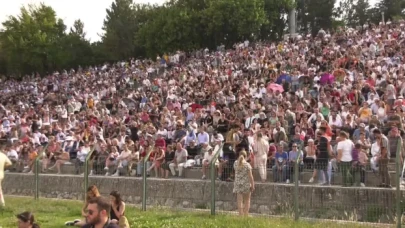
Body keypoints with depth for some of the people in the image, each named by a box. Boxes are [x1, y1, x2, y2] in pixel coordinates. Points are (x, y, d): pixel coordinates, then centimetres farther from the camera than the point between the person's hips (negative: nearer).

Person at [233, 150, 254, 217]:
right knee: (247, 201, 12)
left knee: (240, 201, 3)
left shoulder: (235, 164, 0)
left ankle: (241, 215, 0)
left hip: (238, 184, 2)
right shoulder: (247, 165, -10)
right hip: (246, 184, -2)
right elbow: (250, 176, -13)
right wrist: (252, 185, -8)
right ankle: (246, 215, 8)